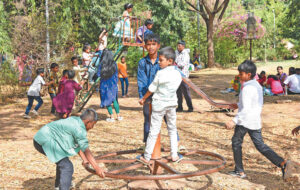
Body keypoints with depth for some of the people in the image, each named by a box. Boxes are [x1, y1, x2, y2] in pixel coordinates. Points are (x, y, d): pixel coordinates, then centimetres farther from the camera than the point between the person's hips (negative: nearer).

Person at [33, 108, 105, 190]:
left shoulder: (75, 120, 11)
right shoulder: (79, 128, -17)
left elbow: (77, 144, 19)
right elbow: (86, 150, -18)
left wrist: (84, 159, 19)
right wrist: (97, 168, -16)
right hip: (46, 141, -11)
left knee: (62, 160, 31)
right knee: (67, 167, -15)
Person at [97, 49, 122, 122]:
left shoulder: (101, 64, -10)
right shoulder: (114, 64, -3)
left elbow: (98, 74, -7)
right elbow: (116, 75, 4)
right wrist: (116, 83, 16)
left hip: (105, 84, -3)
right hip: (113, 84, 3)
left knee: (107, 100, 6)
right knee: (114, 99, 14)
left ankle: (111, 117, 7)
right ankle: (118, 115, 18)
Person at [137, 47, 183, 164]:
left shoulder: (160, 73, -16)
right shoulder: (178, 74, 0)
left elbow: (152, 89, -9)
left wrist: (143, 99, 6)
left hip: (159, 104, -5)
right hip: (172, 103, 5)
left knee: (154, 131, 0)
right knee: (172, 130, 18)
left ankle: (146, 157, 8)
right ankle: (174, 155, 20)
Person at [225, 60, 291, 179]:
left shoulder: (247, 88, -19)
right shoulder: (257, 85, 10)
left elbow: (246, 109, -24)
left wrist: (234, 121, -26)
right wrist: (238, 105, 22)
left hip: (245, 121, -8)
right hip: (256, 121, 8)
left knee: (236, 142, 10)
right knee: (260, 145, 11)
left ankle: (239, 171, 16)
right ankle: (282, 163, -3)